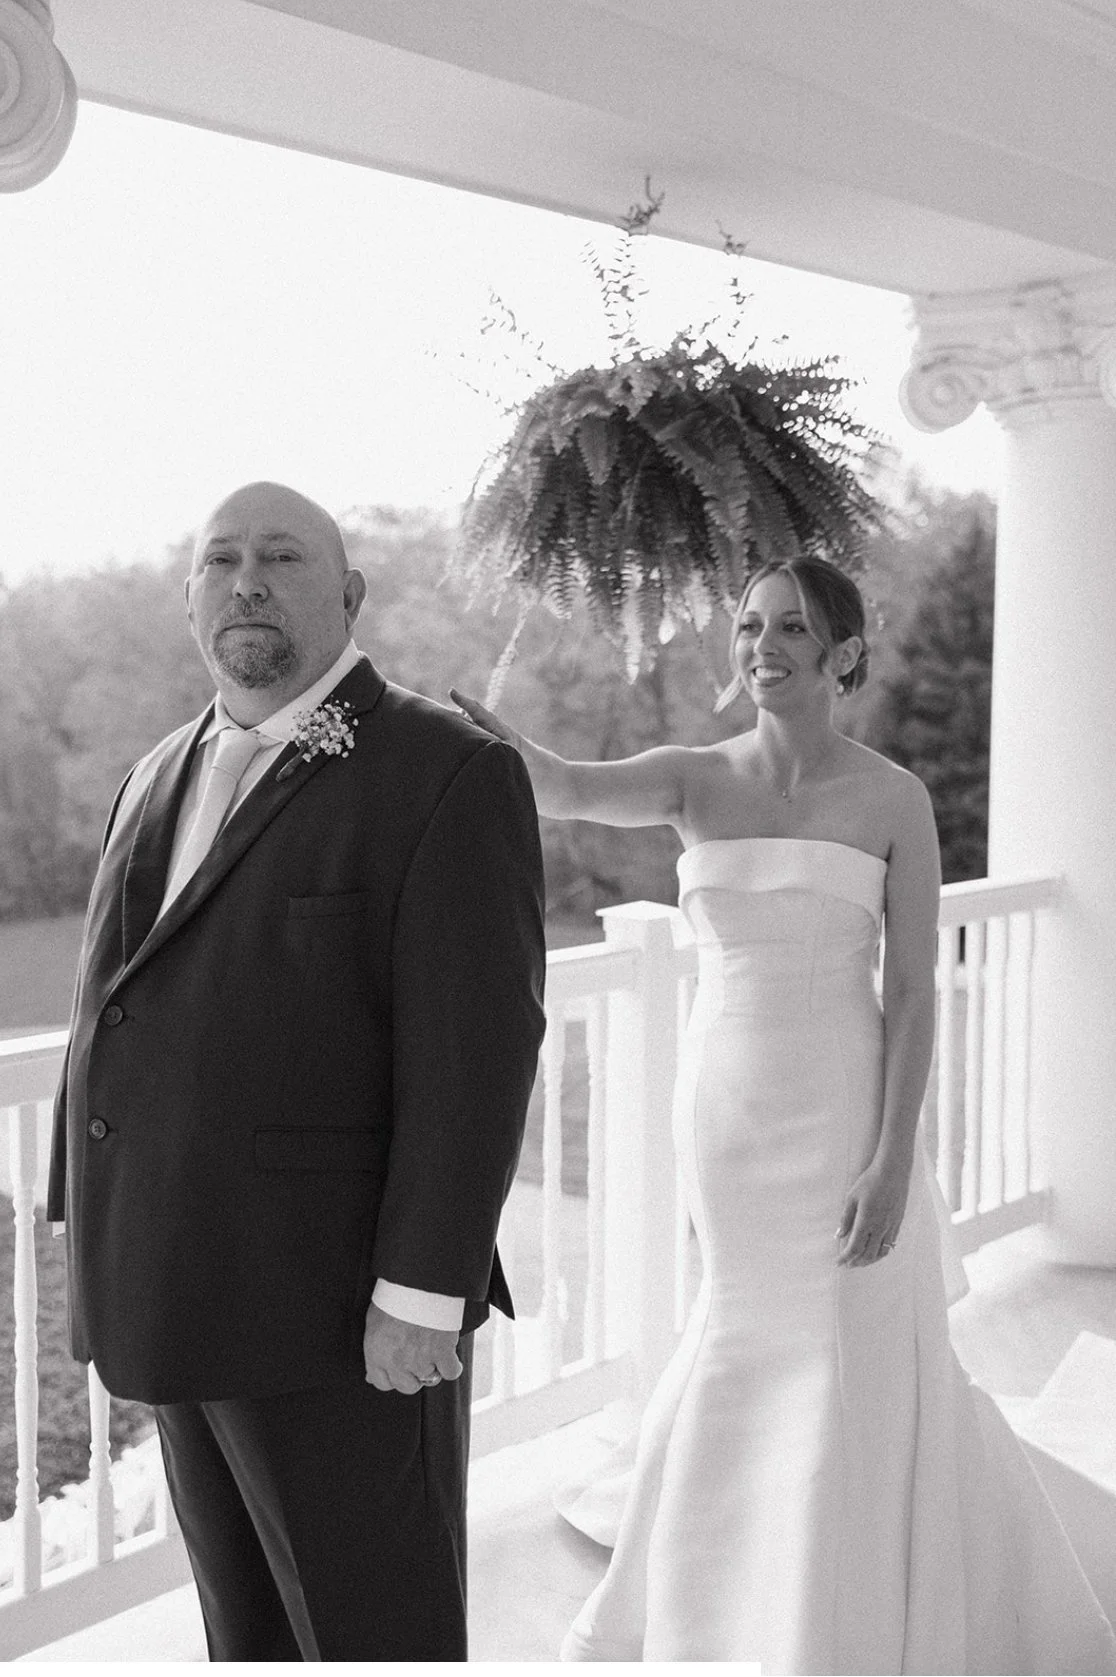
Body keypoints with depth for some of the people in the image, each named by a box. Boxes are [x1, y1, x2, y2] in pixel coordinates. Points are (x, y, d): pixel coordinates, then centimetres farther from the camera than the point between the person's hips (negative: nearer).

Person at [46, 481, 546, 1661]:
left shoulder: (447, 776, -11)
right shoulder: (163, 780, 14)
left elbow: (476, 1047, -17)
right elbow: (118, 1008, 13)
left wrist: (421, 1294, -20)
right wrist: (102, 1243, 9)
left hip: (346, 1308, -7)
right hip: (188, 1295, 7)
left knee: (378, 1636, 3)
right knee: (251, 1636, 17)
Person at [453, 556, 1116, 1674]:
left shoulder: (894, 800, -6)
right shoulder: (695, 780, 0)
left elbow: (913, 992, -8)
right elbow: (575, 791, -20)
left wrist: (892, 1163, -15)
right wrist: (495, 743, -42)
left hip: (843, 1112, -3)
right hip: (725, 1111, 3)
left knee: (858, 1370, 4)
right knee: (751, 1356, 17)